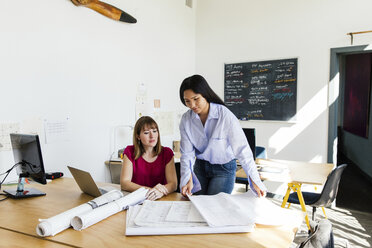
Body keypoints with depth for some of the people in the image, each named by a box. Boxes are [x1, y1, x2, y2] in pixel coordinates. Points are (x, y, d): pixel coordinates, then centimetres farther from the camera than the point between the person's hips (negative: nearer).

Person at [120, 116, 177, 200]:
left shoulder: (167, 153, -1)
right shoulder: (130, 152, -2)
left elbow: (173, 184, -7)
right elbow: (124, 183, -10)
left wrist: (160, 192, -29)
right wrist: (150, 190, -24)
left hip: (161, 200, 1)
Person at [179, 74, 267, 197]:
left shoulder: (225, 115, -24)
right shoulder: (186, 119, -12)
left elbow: (242, 149, -22)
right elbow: (187, 153, -9)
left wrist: (254, 180, -23)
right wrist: (187, 179, -22)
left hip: (224, 168, -3)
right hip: (200, 167, 4)